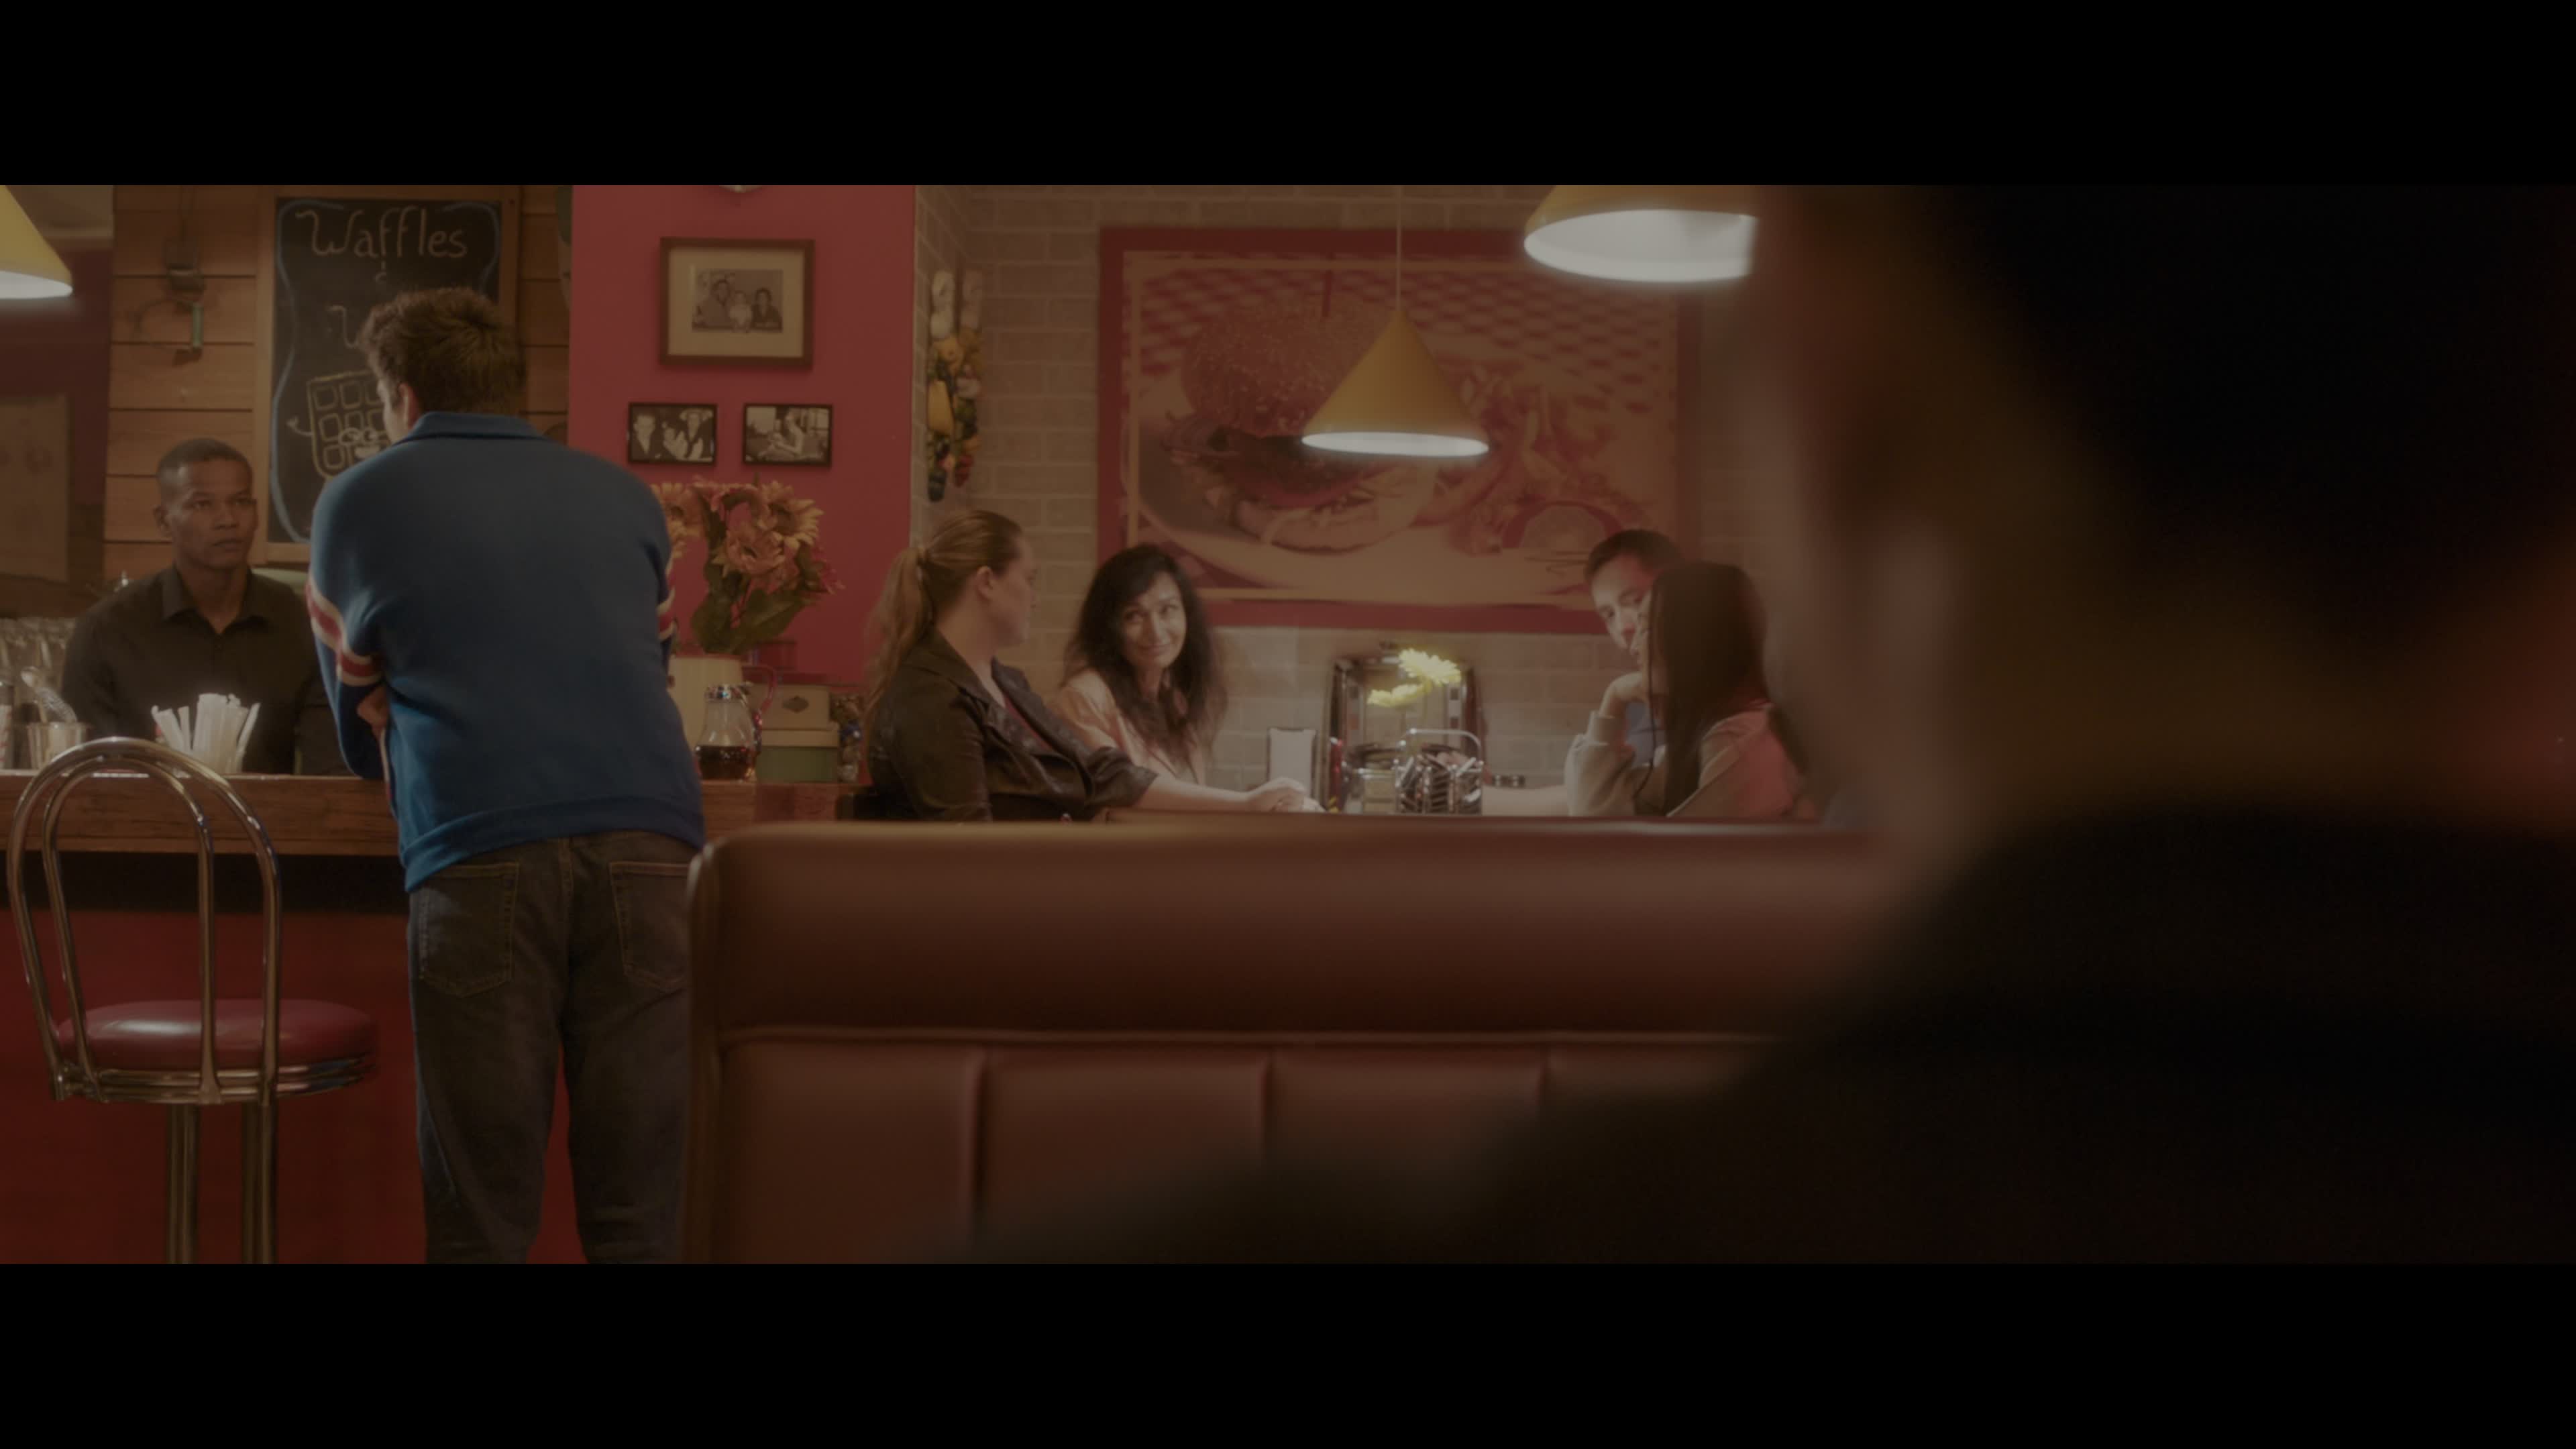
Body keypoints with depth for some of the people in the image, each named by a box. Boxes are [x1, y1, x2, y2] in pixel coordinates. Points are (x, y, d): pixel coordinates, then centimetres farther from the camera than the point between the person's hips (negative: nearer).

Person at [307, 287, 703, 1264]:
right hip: (652, 838, 2)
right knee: (643, 1211, 3)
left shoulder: (357, 502, 19)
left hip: (480, 849, -2)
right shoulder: (626, 497, 24)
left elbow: (360, 744, 27)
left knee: (481, 1211, 3)